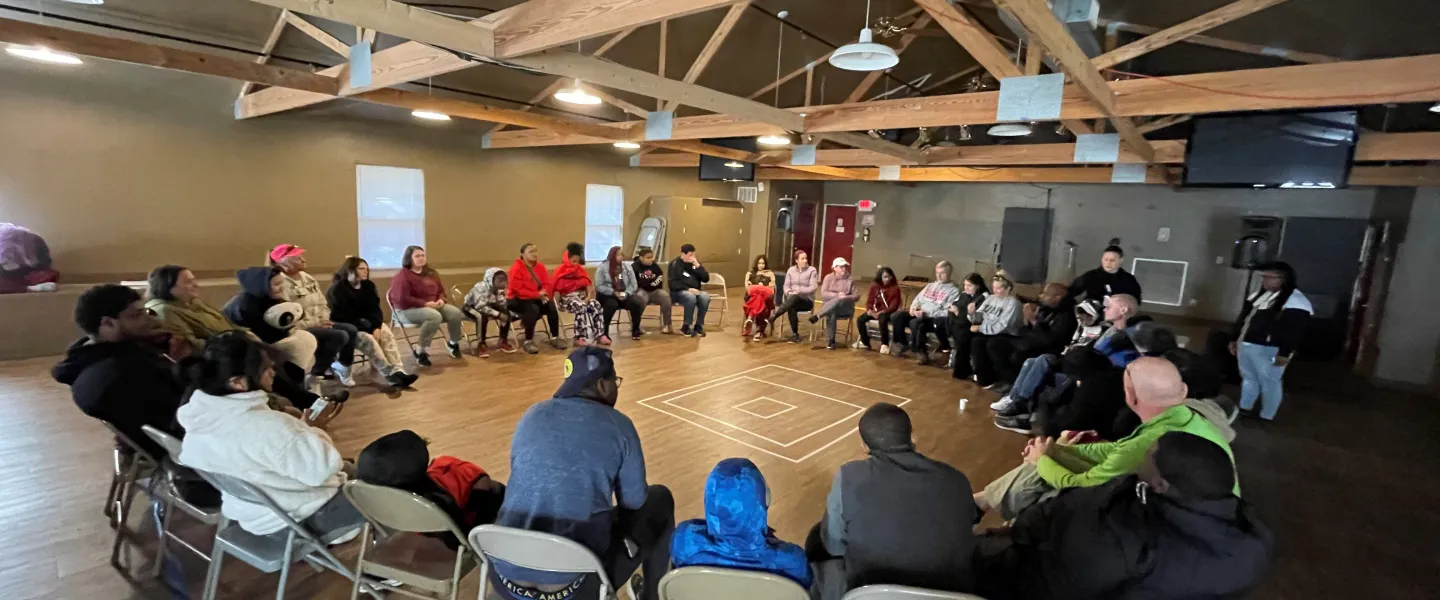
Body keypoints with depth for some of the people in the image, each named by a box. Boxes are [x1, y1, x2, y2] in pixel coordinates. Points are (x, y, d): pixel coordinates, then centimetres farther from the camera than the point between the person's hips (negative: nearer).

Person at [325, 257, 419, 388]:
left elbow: (375, 309, 0)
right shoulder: (338, 289, -12)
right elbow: (343, 315, -18)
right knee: (367, 339, -33)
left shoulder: (368, 285, 7)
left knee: (387, 334, -23)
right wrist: (369, 328, -24)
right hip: (345, 327, -6)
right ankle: (390, 375, -38)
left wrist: (377, 327, -19)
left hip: (366, 323, 6)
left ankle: (398, 371, -36)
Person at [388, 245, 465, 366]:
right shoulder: (402, 276, -11)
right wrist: (425, 303, -23)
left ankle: (453, 343, 9)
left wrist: (441, 300, -3)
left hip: (433, 306, 7)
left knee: (455, 313, -17)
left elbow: (441, 290, 21)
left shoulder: (431, 273, 12)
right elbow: (402, 299, -20)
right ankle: (421, 352, -24)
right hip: (408, 310, -7)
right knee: (434, 316, -38)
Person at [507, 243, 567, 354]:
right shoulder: (516, 269, -16)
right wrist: (537, 294, -25)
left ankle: (555, 338, -8)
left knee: (551, 306, -19)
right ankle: (528, 342, -24)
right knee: (533, 309, -35)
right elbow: (518, 290, -22)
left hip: (536, 298, 6)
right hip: (517, 299, -6)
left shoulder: (540, 266, 3)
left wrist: (544, 294, -21)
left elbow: (548, 283, 1)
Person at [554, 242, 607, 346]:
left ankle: (600, 334, -25)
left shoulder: (580, 270, 14)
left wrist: (589, 296, -9)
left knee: (597, 305, -23)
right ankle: (579, 337, -37)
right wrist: (558, 304, -18)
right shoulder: (560, 271, -2)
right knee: (581, 307, -36)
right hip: (567, 297, -5)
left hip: (581, 295, 5)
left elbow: (588, 284, 9)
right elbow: (556, 289, -8)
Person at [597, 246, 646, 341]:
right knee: (612, 305, -37)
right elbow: (599, 286, -9)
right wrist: (614, 292, -19)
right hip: (608, 296, -3)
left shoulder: (628, 266, 8)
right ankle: (604, 332, -20)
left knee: (639, 303, -24)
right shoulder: (603, 268, -2)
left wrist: (626, 293, -15)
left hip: (625, 295, 3)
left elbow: (634, 284, 4)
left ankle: (635, 329, -6)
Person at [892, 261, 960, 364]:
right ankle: (904, 345, 0)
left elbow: (948, 312, -13)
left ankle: (922, 352, -15)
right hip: (920, 315, 7)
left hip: (934, 319, -6)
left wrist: (926, 313, -18)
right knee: (896, 317, -15)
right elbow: (918, 299, 21)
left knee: (915, 323, -35)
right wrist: (914, 307, -3)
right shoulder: (930, 285, 20)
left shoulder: (954, 291, -2)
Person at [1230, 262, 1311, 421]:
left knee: (1269, 384, 3)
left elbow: (1295, 331, -19)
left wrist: (1284, 353, -22)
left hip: (1268, 351, -8)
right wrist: (1235, 339, 18)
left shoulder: (1295, 301, -14)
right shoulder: (1258, 294, 13)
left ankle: (1266, 417, 13)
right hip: (1245, 345, 8)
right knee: (1248, 378, 17)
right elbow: (1243, 318, 18)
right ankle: (1244, 409, 29)